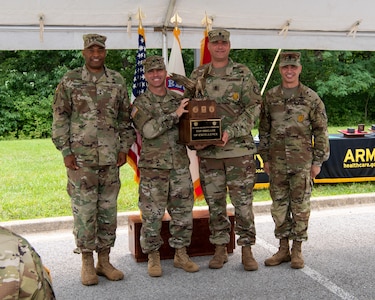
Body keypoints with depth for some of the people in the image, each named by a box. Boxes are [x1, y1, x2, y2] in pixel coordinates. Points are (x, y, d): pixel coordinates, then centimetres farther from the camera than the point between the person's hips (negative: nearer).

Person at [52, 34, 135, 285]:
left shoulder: (117, 81, 8)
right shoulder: (70, 81, 0)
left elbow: (125, 118, 12)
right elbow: (60, 118, 0)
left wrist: (124, 148, 5)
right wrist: (66, 151, -6)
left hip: (110, 158, 3)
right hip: (80, 158, -3)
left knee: (108, 210, 8)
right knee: (84, 210, 0)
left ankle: (104, 260, 20)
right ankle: (87, 263, 14)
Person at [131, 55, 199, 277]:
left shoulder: (179, 100, 11)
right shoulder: (141, 104, -1)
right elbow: (148, 130, -18)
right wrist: (174, 115, -21)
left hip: (180, 166, 4)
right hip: (153, 168, -4)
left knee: (183, 212, 8)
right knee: (152, 215, 1)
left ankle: (181, 254, 22)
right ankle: (153, 257, 15)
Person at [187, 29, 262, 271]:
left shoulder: (243, 74, 1)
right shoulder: (197, 76, 10)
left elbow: (253, 108, -4)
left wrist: (231, 132, -16)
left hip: (239, 149, -2)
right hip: (208, 151, 3)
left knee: (243, 201, 1)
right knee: (215, 202, 9)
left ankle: (247, 250, 13)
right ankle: (220, 249, 21)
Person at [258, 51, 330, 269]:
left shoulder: (311, 98, -1)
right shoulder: (270, 97, 7)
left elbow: (321, 131, 1)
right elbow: (264, 130, 11)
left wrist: (318, 161, -3)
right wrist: (265, 158, 8)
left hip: (302, 162, -3)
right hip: (277, 162, 3)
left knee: (300, 206, 2)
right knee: (279, 206, 8)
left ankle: (297, 250, 15)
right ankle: (283, 249, 20)